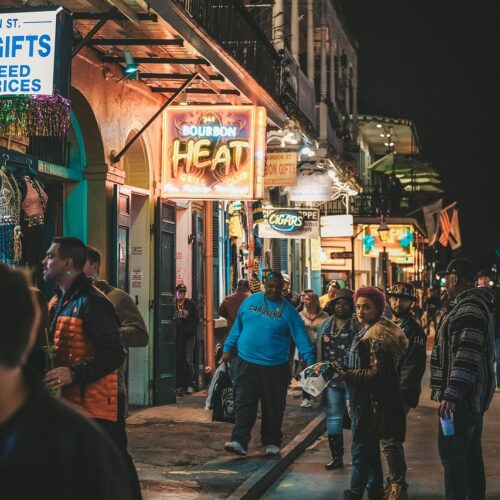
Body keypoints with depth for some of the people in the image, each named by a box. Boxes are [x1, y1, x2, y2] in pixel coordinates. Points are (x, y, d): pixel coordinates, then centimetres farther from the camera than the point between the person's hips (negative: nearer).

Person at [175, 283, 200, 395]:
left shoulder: (191, 304, 5)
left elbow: (196, 318, 4)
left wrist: (190, 329, -7)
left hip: (188, 335, 0)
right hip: (177, 336, 0)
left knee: (188, 360, -3)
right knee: (179, 361, 1)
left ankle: (190, 385, 3)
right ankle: (180, 385, 5)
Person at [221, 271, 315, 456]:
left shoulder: (288, 311, -4)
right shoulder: (250, 301, 5)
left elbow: (300, 337, -8)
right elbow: (237, 327, 14)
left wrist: (310, 361, -18)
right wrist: (227, 349, 13)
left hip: (275, 368, -1)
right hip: (246, 363, 1)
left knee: (273, 408, 8)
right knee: (244, 404, -5)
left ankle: (271, 443, 21)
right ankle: (239, 441, -9)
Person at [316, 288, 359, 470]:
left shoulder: (358, 326, -4)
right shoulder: (325, 325, 13)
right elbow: (318, 350, 16)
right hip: (330, 379, 5)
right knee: (333, 418, 8)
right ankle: (336, 456, 16)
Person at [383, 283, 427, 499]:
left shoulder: (414, 330, -10)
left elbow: (412, 368, -16)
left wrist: (397, 396, -20)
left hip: (400, 396, -8)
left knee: (388, 439, -12)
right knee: (392, 438, 16)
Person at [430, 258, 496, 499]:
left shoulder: (468, 309, -18)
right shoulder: (475, 304, 16)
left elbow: (467, 357, -26)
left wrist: (451, 394, -29)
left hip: (460, 398, -11)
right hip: (472, 396, 11)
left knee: (451, 453, -9)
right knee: (471, 454, 15)